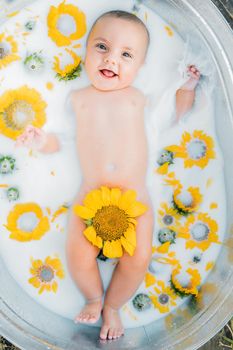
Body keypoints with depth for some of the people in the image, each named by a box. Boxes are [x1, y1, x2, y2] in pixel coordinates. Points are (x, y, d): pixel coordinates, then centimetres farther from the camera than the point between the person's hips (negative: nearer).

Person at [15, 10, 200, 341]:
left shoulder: (138, 97, 8)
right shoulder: (78, 98, 8)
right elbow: (60, 140, 8)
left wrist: (186, 89, 10)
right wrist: (41, 139, -11)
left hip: (135, 195, 1)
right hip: (91, 194, 0)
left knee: (138, 258, -13)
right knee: (80, 256, -14)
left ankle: (112, 306, 17)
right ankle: (94, 298, 20)